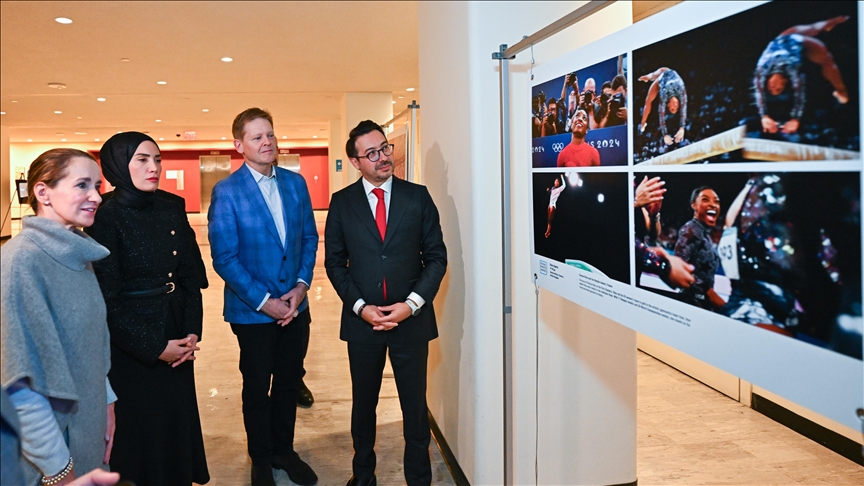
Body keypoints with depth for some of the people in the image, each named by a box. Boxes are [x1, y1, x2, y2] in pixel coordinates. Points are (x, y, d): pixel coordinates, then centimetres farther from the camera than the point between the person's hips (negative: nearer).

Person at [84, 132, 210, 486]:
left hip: (176, 336, 5)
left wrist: (193, 331, -5)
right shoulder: (106, 216, -15)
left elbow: (191, 274, 4)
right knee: (141, 425, 11)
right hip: (130, 343, -5)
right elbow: (107, 298, -15)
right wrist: (154, 347, -13)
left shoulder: (173, 207, 2)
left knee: (179, 416, 16)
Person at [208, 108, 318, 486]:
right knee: (257, 387, 13)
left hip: (295, 305, 4)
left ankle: (284, 450, 37)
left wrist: (302, 284, -7)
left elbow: (309, 237, 6)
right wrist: (263, 301, -15)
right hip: (252, 311, -4)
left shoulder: (296, 183, 2)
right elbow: (224, 258, -13)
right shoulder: (226, 192, -11)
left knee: (289, 381, 16)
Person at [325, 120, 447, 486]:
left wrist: (412, 303, -11)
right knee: (363, 404, 16)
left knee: (415, 405, 9)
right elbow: (335, 262, 3)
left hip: (411, 318, -1)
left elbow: (436, 256, 0)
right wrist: (360, 306, -9)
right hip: (362, 319, 1)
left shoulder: (417, 196, 0)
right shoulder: (342, 202, 2)